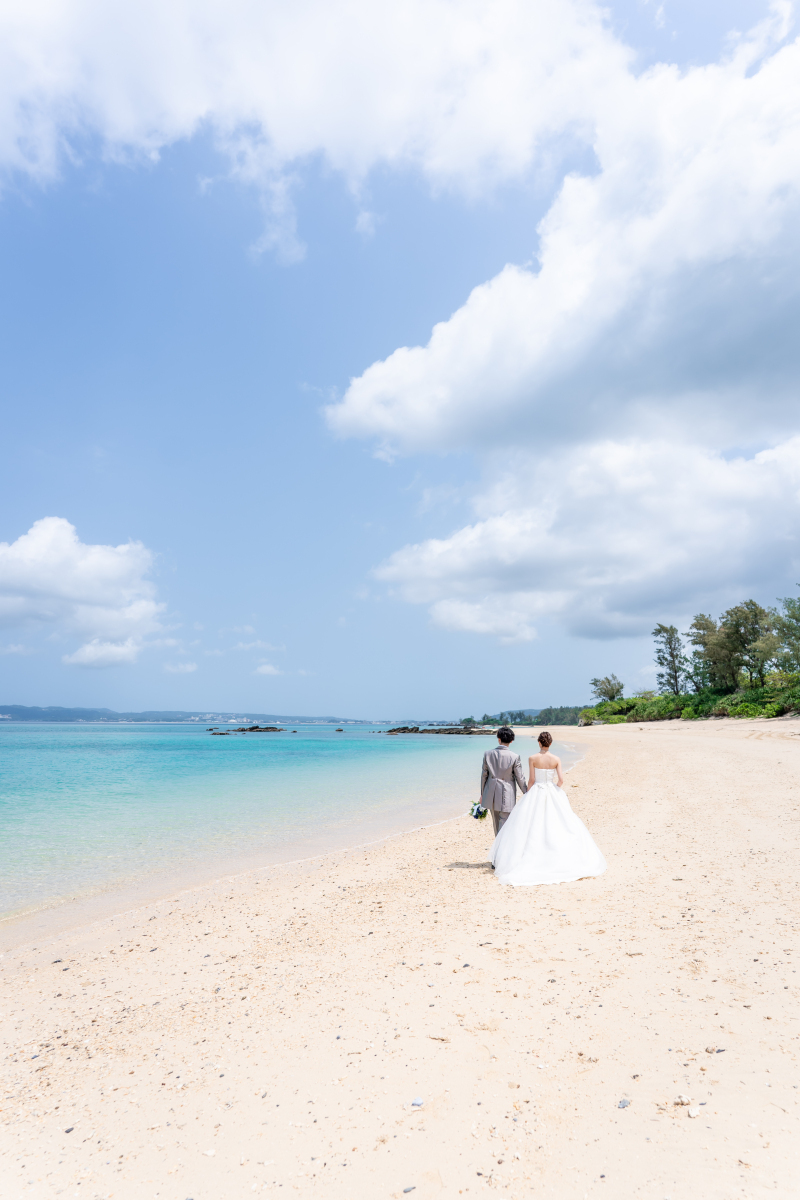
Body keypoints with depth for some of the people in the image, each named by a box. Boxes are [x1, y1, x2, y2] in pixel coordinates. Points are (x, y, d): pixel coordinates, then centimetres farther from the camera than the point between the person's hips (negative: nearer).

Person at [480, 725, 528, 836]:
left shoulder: (488, 754, -4)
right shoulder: (515, 757, -13)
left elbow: (484, 775, 3)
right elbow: (520, 778, -7)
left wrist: (482, 793, 14)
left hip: (491, 795, 4)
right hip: (506, 796, -4)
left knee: (497, 824, 20)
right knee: (504, 825, 3)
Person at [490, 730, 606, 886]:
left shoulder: (533, 758, -9)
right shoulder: (556, 759, -4)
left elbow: (531, 780, -9)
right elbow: (561, 780, -6)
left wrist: (527, 796, 4)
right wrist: (556, 790, 13)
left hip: (536, 793, -2)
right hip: (552, 794, 2)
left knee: (530, 825, 5)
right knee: (561, 825, 11)